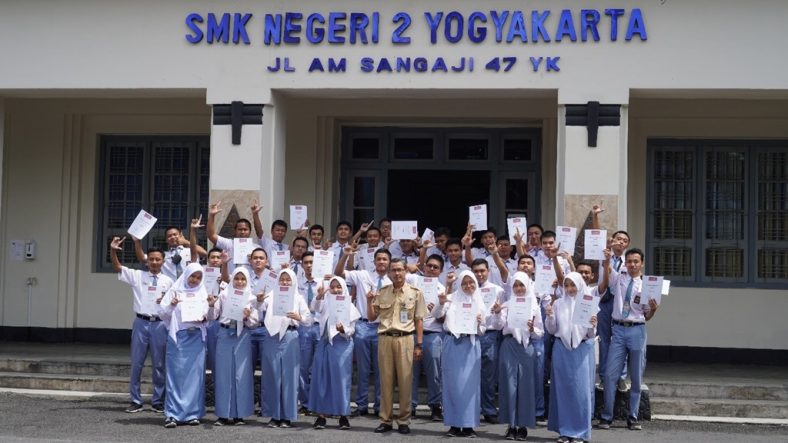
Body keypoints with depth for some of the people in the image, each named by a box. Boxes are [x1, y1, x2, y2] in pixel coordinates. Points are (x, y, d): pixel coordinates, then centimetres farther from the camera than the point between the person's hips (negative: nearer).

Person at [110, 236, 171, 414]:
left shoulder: (168, 281, 8)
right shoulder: (137, 276, 5)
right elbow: (117, 267, -3)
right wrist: (113, 251, -19)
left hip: (160, 324, 0)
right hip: (141, 322, 0)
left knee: (159, 364, 5)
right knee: (136, 363, 3)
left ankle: (158, 401, 14)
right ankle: (135, 401, 12)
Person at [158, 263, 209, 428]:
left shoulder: (203, 293, 11)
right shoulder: (175, 290, 5)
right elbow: (162, 313, 1)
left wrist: (204, 317, -10)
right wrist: (171, 305, -17)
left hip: (196, 338, 2)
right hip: (177, 336, -2)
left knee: (194, 375, 0)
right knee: (176, 374, -4)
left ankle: (192, 413, 5)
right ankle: (172, 414, -3)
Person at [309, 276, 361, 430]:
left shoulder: (350, 307, 1)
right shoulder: (325, 303, 5)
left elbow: (351, 330, -1)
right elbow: (315, 307, -17)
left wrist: (343, 330, -23)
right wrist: (319, 296, -36)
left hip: (342, 345, -2)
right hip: (325, 343, 2)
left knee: (341, 379, -1)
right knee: (322, 378, 2)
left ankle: (343, 415, 5)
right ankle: (321, 414, 7)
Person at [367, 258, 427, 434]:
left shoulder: (415, 293, 4)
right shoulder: (381, 293, 10)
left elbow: (419, 320, 4)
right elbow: (372, 317, 14)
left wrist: (419, 345, -2)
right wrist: (369, 302, -4)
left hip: (405, 339, -2)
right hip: (385, 339, 2)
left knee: (405, 381, -1)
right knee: (386, 380, 3)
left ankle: (404, 421, 6)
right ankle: (386, 420, 9)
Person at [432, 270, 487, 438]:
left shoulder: (479, 303, 10)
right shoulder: (451, 298, 4)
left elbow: (482, 330, 12)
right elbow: (436, 315, -8)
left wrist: (479, 324, -10)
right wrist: (440, 303, -28)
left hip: (471, 345, 1)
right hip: (452, 343, -1)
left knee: (469, 383, -1)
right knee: (453, 383, 1)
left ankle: (468, 425, 4)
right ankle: (454, 424, 6)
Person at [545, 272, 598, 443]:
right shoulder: (558, 304, 5)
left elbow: (591, 335, -1)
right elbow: (552, 330, 6)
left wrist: (593, 326, -22)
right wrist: (549, 316, -11)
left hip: (582, 350, -2)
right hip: (562, 349, 2)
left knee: (581, 389, -1)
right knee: (563, 388, 5)